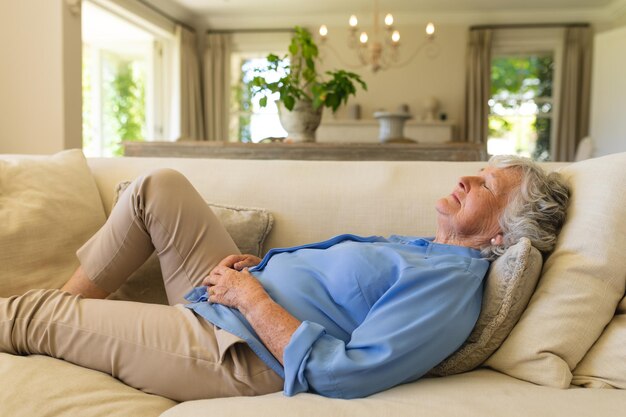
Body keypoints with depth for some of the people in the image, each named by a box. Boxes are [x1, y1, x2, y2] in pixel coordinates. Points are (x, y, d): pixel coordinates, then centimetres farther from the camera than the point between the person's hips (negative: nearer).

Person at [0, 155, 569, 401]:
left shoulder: (451, 286, -21)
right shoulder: (422, 248, 8)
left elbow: (337, 375, -28)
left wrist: (251, 297, -20)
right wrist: (253, 264, 1)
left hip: (233, 352, -9)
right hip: (234, 292, 9)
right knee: (158, 186, 9)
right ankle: (72, 306, 21)